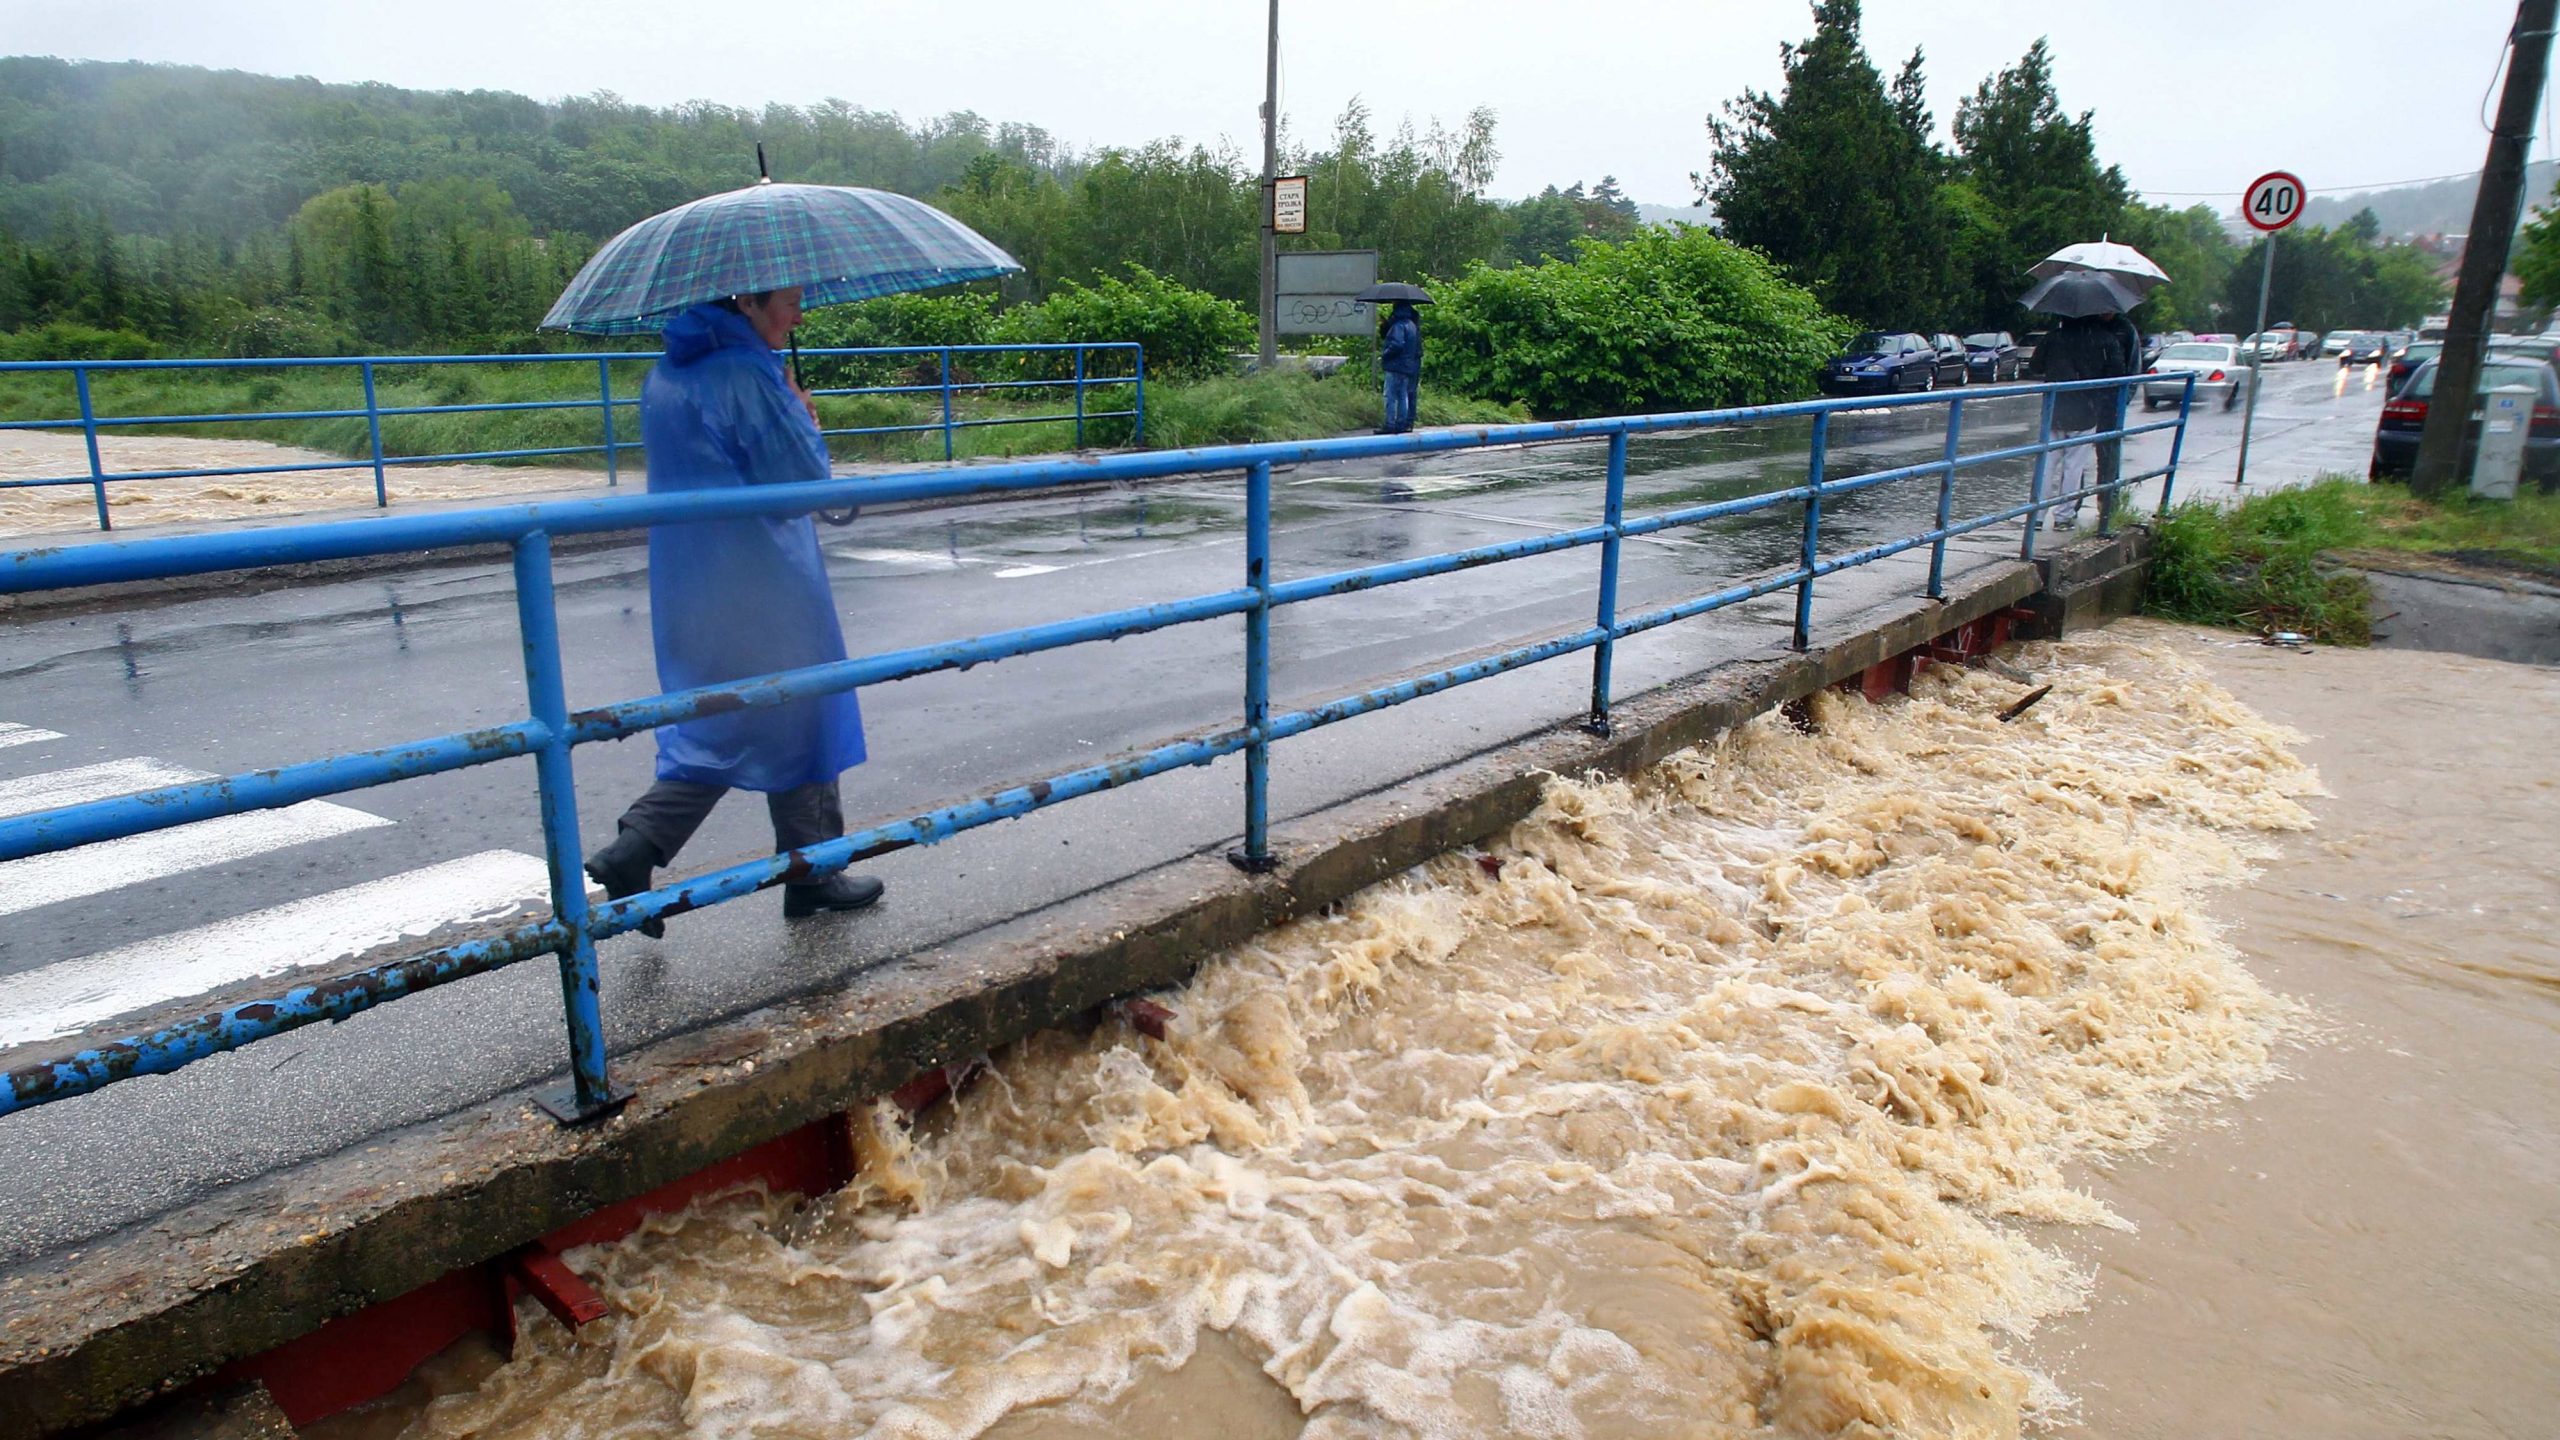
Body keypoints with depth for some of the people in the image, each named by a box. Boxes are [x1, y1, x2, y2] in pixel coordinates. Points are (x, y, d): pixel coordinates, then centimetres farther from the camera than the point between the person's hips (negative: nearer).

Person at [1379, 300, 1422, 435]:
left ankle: (1390, 425, -8)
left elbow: (1396, 344, -26)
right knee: (1404, 396, 11)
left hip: (1397, 367, -9)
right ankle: (1403, 424, 13)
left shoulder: (1399, 325, -15)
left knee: (1391, 396, -6)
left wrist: (1383, 355, -13)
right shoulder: (1413, 325, 16)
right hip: (1410, 367, 9)